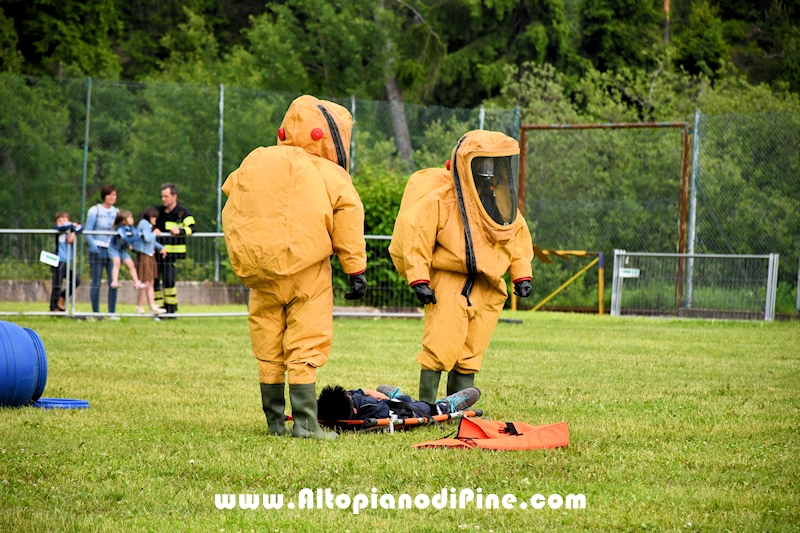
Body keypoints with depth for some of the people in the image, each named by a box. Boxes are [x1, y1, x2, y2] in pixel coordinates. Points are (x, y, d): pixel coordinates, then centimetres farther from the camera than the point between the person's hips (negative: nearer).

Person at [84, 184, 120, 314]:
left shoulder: (116, 212, 12)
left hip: (112, 250, 4)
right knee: (96, 283, 0)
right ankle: (95, 313, 6)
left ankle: (112, 312, 5)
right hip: (98, 250, -4)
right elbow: (87, 231, -5)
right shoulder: (95, 211, -1)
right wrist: (93, 246, -18)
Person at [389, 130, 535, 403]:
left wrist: (522, 276, 12)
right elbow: (416, 237, -11)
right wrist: (419, 280, -16)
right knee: (442, 348, -12)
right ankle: (425, 406, -4)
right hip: (449, 285, -6)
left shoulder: (503, 203, 11)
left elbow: (519, 240, 20)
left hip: (488, 289, 6)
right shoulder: (440, 199, -10)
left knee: (470, 354, 8)